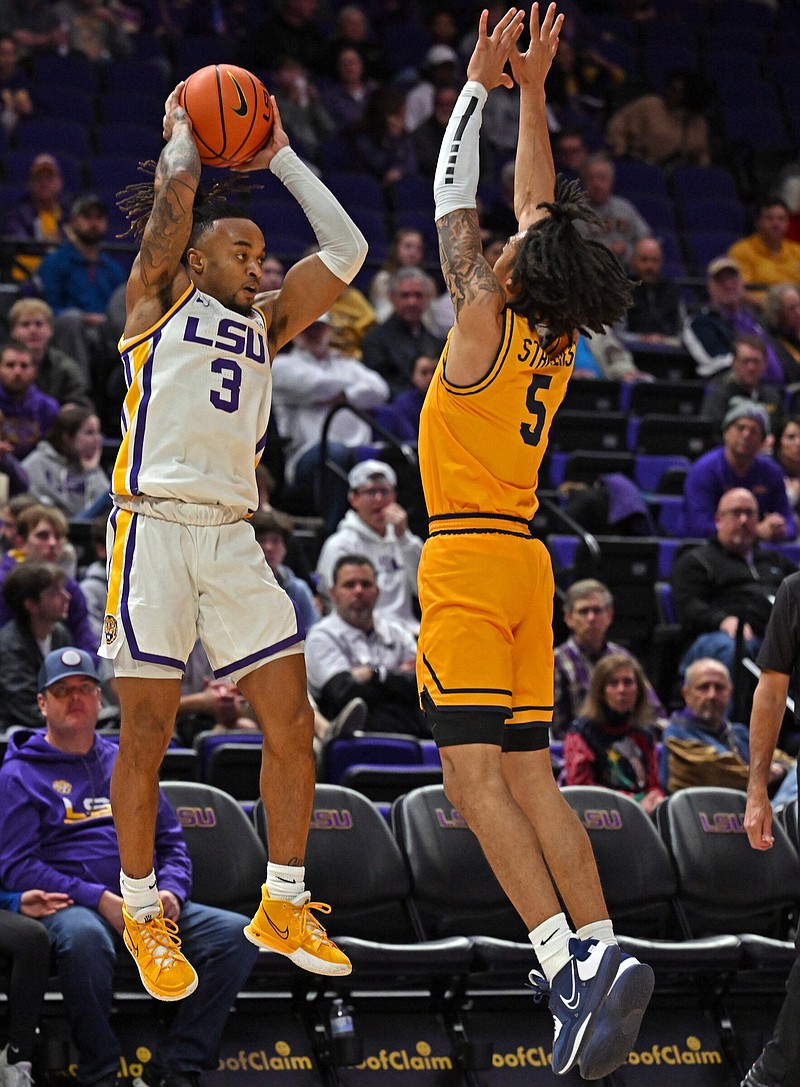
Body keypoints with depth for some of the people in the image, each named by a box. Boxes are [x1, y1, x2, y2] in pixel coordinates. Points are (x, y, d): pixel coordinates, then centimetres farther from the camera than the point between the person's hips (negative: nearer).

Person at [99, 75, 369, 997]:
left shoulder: (265, 327, 21)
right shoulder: (157, 297, 8)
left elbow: (345, 249, 17)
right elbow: (177, 188, -5)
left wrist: (279, 157, 21)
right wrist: (183, 128, 14)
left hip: (233, 535, 5)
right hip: (153, 530, -5)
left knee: (291, 723, -1)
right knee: (146, 734, -2)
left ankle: (282, 907, 12)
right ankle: (143, 915, 10)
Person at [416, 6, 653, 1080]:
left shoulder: (484, 325, -10)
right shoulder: (558, 343, 7)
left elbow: (454, 201, -2)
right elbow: (540, 208, 18)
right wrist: (531, 92, 22)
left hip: (468, 560, -8)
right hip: (525, 560, 8)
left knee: (473, 778, -14)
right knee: (529, 778, 8)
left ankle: (571, 964, -28)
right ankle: (598, 953, -3)